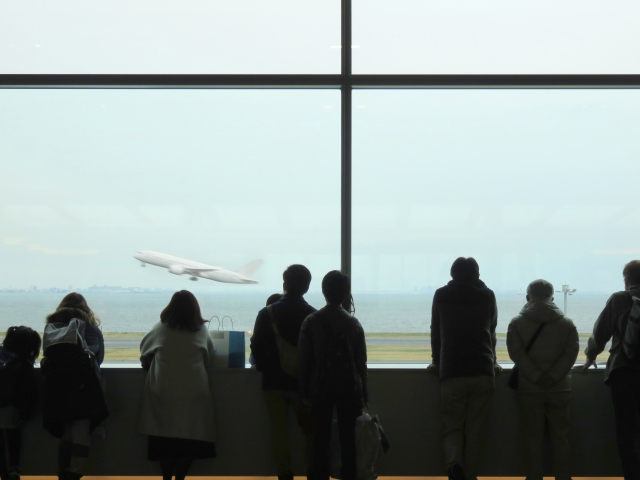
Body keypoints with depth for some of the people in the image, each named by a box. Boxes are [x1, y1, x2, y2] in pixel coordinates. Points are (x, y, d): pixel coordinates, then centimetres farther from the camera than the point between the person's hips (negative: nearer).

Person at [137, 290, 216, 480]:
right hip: (193, 392, 0)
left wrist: (152, 368, 32)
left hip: (163, 391, 1)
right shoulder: (202, 331, 2)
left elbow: (145, 353, 13)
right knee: (190, 436, 4)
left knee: (164, 435, 7)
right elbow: (209, 361, 10)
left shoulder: (160, 328, 1)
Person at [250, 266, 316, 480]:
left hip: (274, 381, 0)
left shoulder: (267, 313, -6)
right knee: (310, 430, 13)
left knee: (279, 431, 5)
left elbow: (257, 347, -5)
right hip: (303, 381, 0)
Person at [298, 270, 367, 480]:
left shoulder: (311, 321, -3)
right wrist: (363, 392, 9)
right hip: (348, 387, 1)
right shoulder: (353, 323, 0)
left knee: (321, 439, 4)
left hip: (320, 387, 0)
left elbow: (305, 360, -2)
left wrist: (305, 390, 6)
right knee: (348, 439, 4)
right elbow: (361, 362, 2)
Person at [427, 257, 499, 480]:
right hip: (483, 372, 1)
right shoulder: (487, 296, 8)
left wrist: (437, 362, 28)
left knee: (451, 428, 5)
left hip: (451, 372, -1)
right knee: (476, 431, 6)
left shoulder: (441, 295, 6)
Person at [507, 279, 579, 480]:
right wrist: (553, 376, -12)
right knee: (560, 436, 7)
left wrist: (536, 376, -12)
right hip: (560, 388, 1)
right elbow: (571, 352, -4)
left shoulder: (517, 323, 1)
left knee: (533, 436, 4)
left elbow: (516, 353, -10)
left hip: (530, 388, -1)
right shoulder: (567, 323, 6)